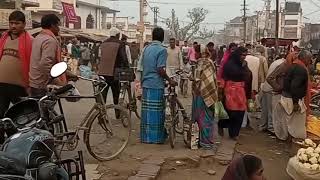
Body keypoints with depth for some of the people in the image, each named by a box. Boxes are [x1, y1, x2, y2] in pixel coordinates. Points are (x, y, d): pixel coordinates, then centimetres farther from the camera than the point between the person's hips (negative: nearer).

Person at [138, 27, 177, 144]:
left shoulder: (146, 48, 12)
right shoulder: (162, 50, -9)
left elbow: (140, 67, 15)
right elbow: (160, 70, -15)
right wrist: (169, 80, -5)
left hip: (146, 84, 7)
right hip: (156, 85, -7)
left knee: (146, 111, 11)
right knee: (156, 111, 0)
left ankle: (145, 136, 18)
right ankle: (156, 137, 6)